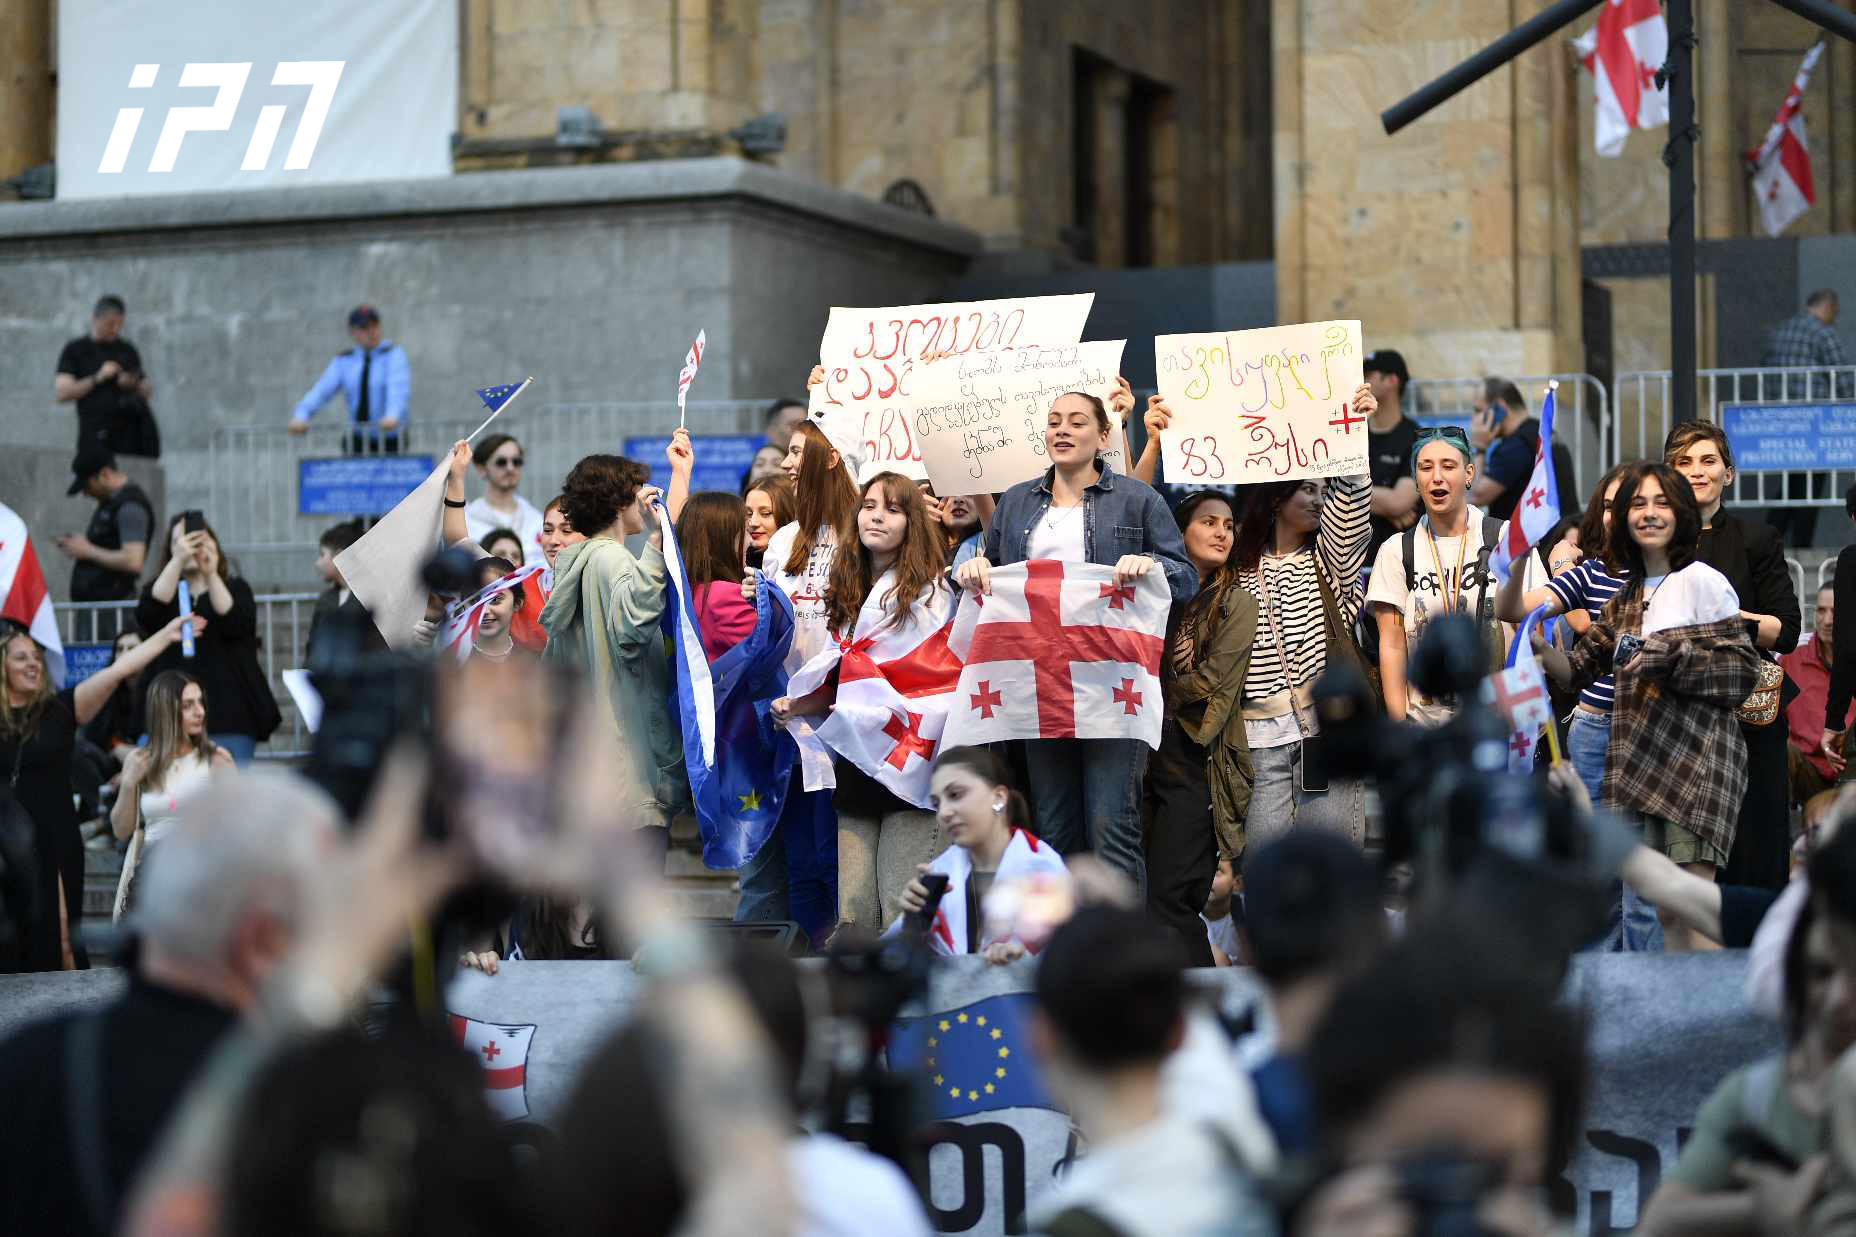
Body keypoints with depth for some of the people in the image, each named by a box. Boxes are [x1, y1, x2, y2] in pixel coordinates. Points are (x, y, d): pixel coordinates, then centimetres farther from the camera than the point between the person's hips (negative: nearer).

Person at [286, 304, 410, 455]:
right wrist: (300, 416, -25)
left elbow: (399, 387, -23)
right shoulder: (344, 362, 6)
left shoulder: (394, 354, -6)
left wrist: (392, 416, -44)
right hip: (357, 441, 4)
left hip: (390, 442, -4)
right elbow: (322, 390, -7)